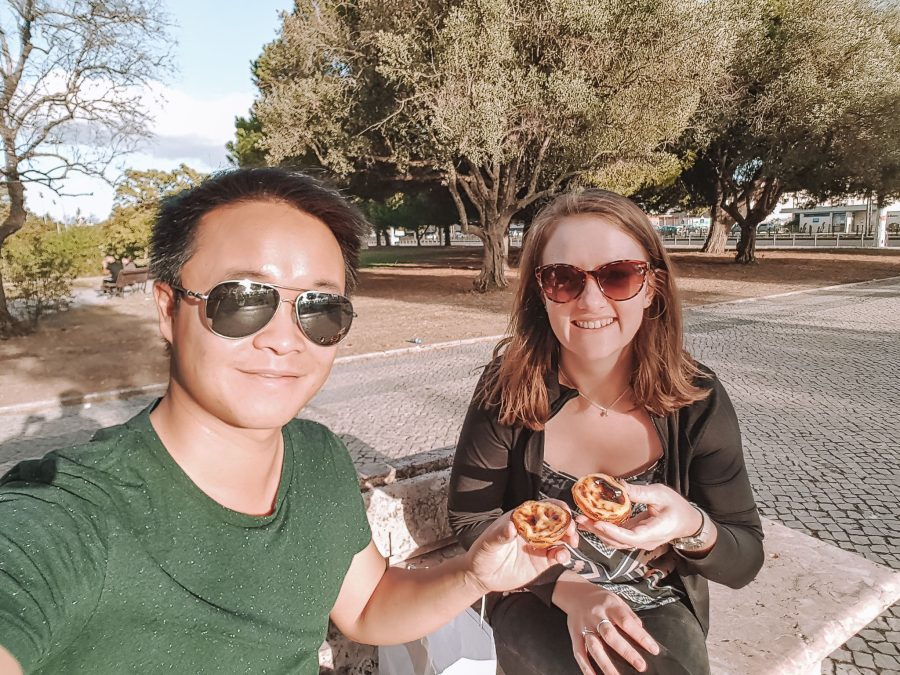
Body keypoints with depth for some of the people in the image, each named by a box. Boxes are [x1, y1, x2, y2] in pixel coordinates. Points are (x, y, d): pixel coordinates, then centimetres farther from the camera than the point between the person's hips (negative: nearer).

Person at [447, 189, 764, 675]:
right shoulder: (507, 389, -18)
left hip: (657, 606, 2)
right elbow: (471, 519, -8)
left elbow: (745, 560, -8)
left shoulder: (697, 400, -15)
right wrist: (569, 589, -19)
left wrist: (693, 529, -31)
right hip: (537, 601, -1)